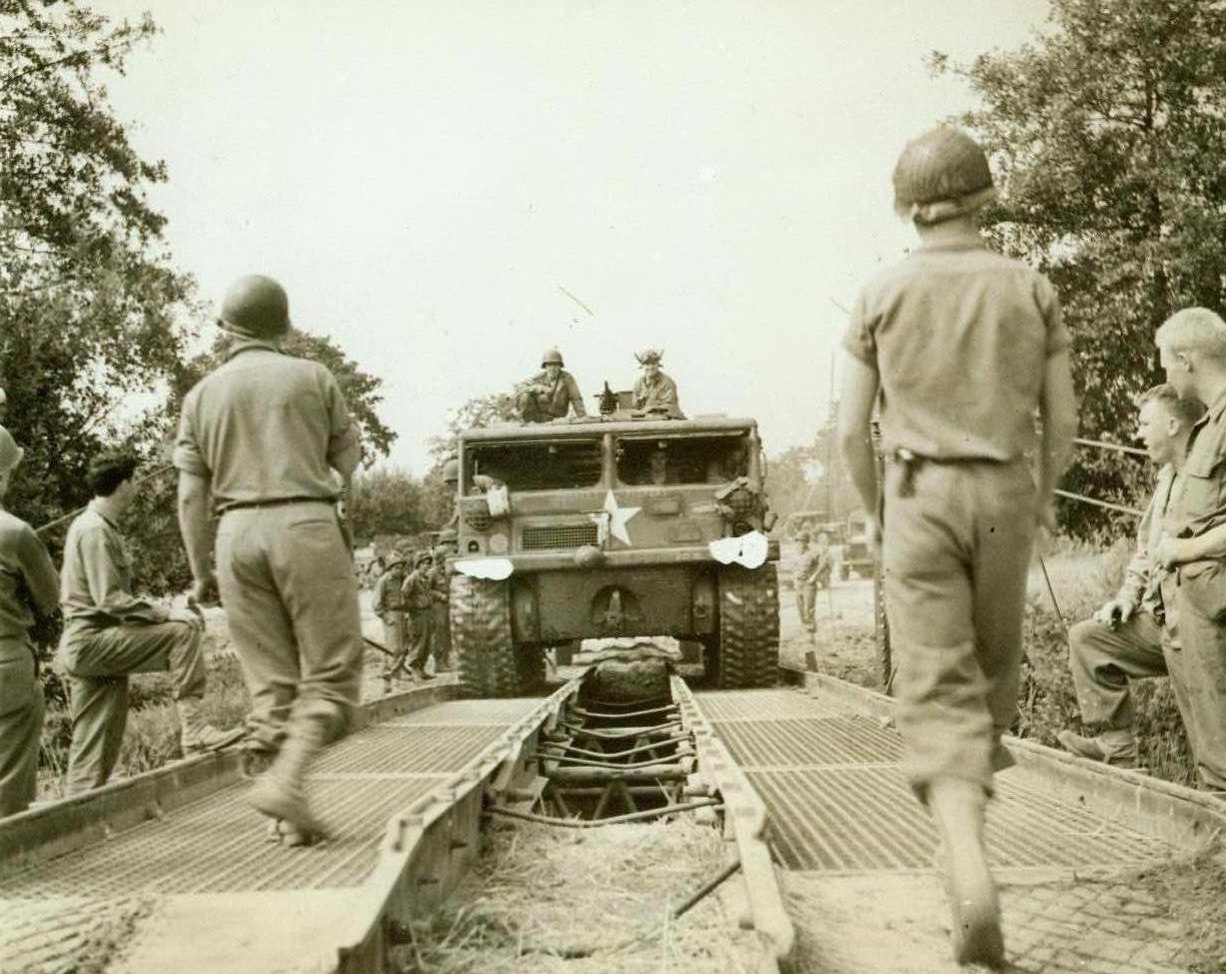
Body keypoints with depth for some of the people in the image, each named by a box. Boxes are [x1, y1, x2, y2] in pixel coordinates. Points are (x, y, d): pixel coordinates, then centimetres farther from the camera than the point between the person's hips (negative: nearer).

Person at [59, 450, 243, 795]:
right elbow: (109, 600, -21)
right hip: (91, 640, -10)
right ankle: (193, 729, -25)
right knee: (183, 632, -20)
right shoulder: (95, 530, -12)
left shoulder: (95, 526, 20)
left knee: (94, 748, 9)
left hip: (83, 647, 10)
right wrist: (167, 613, -21)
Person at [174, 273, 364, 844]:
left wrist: (200, 572, 14)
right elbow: (350, 462, 12)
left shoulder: (201, 396, 10)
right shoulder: (312, 377, 4)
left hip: (237, 532, 4)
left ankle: (291, 820, 8)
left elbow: (191, 495, 6)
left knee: (270, 684, 8)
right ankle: (285, 779, -20)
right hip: (306, 524, -3)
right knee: (332, 674, 1)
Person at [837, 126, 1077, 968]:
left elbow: (853, 429, -1)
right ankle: (975, 789, 44)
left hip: (921, 496, -2)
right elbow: (1063, 421, 3)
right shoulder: (1031, 289, 3)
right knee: (995, 664, 24)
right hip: (1003, 496, 2)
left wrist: (873, 509, 16)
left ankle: (970, 874, -21)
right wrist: (1047, 492, 21)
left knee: (939, 691, -4)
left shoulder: (882, 295, 0)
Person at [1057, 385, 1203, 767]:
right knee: (1086, 636, 5)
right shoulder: (1167, 476, 15)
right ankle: (1116, 745, 6)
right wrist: (1128, 596, 10)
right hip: (1160, 618, 10)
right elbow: (1145, 545, 24)